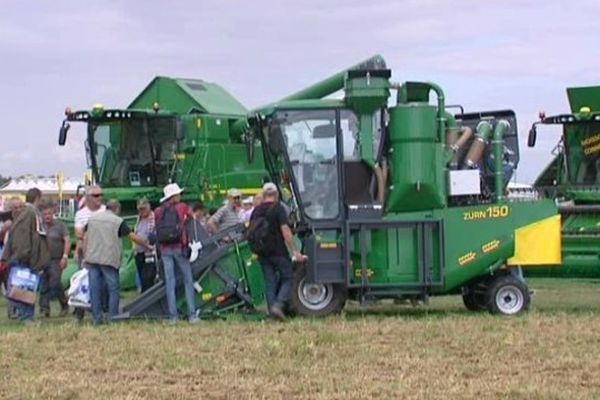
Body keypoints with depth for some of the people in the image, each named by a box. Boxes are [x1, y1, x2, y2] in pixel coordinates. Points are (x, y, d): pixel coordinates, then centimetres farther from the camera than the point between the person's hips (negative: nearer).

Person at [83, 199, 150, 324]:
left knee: (95, 289, 5)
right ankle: (114, 317, 0)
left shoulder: (92, 218, 12)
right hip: (109, 260, -4)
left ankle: (97, 318, 4)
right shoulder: (118, 221, -2)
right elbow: (133, 237, -2)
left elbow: (85, 238, 11)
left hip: (92, 259, 4)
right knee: (114, 289, 4)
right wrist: (147, 245, 10)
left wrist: (85, 257, 15)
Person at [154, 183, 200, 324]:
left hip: (165, 249, 3)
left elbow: (157, 230, 10)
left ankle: (172, 316, 2)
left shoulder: (158, 212, 7)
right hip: (179, 248, -3)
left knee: (169, 282, 4)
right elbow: (192, 220, 12)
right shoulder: (182, 208, 1)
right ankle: (192, 315, -1)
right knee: (188, 280, 3)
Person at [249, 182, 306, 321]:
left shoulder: (256, 211, 8)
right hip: (278, 252, -5)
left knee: (269, 282, 9)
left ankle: (272, 307, 5)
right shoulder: (278, 208, -9)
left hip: (263, 254, 5)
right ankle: (279, 305, -14)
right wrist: (295, 251, -17)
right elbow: (285, 231, -17)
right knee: (287, 278, 3)